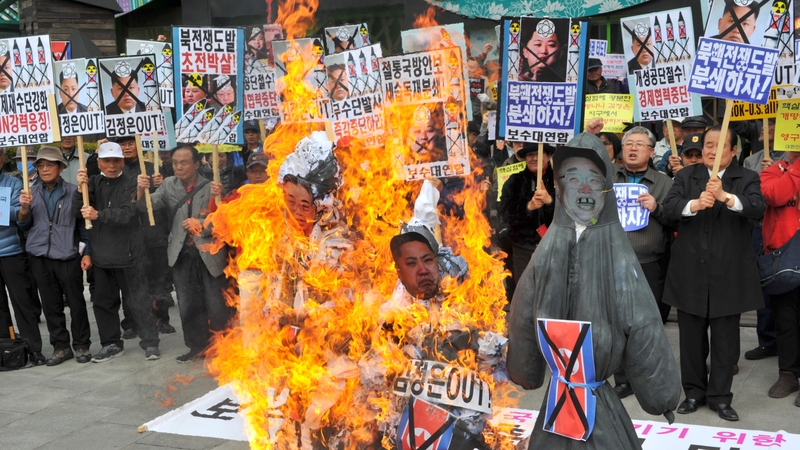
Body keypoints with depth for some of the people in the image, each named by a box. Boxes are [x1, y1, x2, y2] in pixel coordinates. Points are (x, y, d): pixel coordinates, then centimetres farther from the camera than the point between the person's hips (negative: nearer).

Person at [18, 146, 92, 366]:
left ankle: (81, 345, 16)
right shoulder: (32, 192, 6)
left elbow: (83, 223, 1)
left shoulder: (73, 191, -3)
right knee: (51, 305, 9)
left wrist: (87, 252, -3)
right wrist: (24, 209, -12)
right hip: (40, 258, 3)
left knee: (76, 303, 4)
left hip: (68, 256, -3)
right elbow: (24, 226, 7)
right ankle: (60, 346, 20)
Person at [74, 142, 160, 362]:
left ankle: (150, 342, 8)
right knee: (103, 301, 13)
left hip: (128, 252, -5)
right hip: (101, 253, 5)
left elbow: (127, 213, -19)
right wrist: (81, 189, -16)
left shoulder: (131, 183, -6)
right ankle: (111, 344, 25)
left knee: (138, 299, -1)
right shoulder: (93, 183, 9)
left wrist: (98, 214, -30)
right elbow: (78, 212, 0)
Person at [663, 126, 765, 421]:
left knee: (726, 340, 6)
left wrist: (726, 196, -35)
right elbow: (670, 207, -11)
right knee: (691, 337, 11)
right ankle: (694, 392, 25)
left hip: (728, 272, -1)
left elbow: (757, 209, -17)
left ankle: (720, 396, 19)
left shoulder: (747, 179, 1)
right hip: (691, 271, 1)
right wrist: (695, 204, -32)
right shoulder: (685, 176, 6)